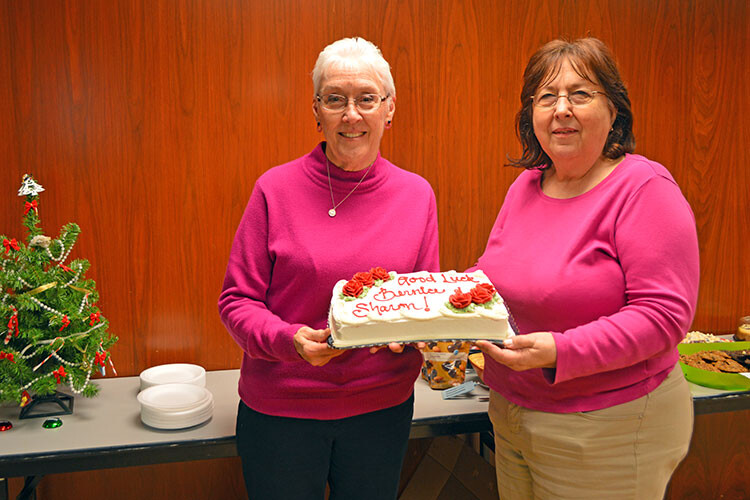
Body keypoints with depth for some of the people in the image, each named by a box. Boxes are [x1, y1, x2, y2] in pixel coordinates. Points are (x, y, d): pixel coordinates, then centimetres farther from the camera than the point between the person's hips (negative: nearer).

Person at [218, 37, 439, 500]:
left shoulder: (417, 194, -2)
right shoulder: (276, 189, -9)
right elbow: (237, 300, -6)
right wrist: (288, 340, -24)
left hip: (383, 407, 2)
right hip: (280, 408, -2)